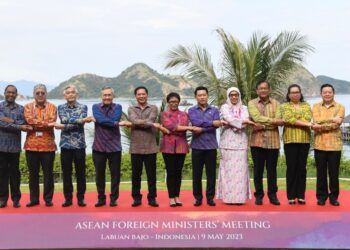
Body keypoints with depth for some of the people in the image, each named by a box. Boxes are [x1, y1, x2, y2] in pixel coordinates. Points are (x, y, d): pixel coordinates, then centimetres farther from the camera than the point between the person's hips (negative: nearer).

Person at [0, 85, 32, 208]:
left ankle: (16, 198, 12)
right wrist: (19, 126, -15)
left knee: (14, 172, 6)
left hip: (15, 146, 1)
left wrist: (10, 121, -15)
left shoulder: (21, 109, 8)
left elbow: (23, 124, -3)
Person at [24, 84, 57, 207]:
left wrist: (36, 124, -15)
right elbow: (29, 120, -11)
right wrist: (46, 123, -15)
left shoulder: (52, 107, 7)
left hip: (48, 145, -1)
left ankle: (48, 199, 13)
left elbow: (51, 121, -11)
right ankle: (34, 199, 17)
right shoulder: (28, 107, 8)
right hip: (31, 145, 1)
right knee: (33, 173, 8)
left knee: (48, 173, 3)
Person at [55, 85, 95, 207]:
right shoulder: (61, 107, 7)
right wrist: (81, 120, -23)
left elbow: (80, 124, -11)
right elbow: (64, 119, -14)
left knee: (80, 173, 3)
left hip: (79, 144, -1)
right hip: (66, 144, 1)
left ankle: (81, 198, 13)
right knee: (66, 173, 5)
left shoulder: (83, 107, 4)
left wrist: (64, 126, -16)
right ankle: (68, 198, 14)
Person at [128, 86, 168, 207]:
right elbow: (135, 121, -13)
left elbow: (150, 120, -11)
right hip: (136, 147, 1)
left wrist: (137, 124, -9)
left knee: (151, 174, 4)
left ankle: (152, 198, 12)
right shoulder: (131, 109, 7)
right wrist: (153, 124, -17)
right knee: (135, 174, 7)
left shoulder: (153, 108, 7)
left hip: (150, 147, -1)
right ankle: (136, 197, 17)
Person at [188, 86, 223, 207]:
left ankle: (210, 197, 13)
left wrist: (202, 129, -17)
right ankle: (198, 197, 14)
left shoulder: (214, 110, 7)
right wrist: (211, 122, -15)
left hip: (211, 146, 1)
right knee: (196, 173, 4)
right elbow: (195, 122, -16)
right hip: (197, 146, 0)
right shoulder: (192, 110, 5)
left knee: (211, 173, 4)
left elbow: (216, 125, -9)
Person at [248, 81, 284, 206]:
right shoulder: (252, 103, 4)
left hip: (273, 141, 1)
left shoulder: (276, 104, 8)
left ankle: (272, 195, 16)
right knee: (258, 170, 5)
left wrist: (263, 126, -16)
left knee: (272, 169, 7)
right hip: (257, 141, -1)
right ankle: (259, 195, 14)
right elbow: (257, 118, -13)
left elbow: (279, 122, -6)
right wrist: (273, 121, -16)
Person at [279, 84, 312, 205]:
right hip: (290, 140, -2)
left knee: (302, 167, 3)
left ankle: (301, 195, 8)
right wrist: (305, 124, -16)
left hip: (304, 140, 2)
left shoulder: (306, 106, 13)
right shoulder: (284, 106, 6)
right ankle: (291, 196, 3)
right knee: (291, 167, -2)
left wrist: (293, 121, -14)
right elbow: (288, 119, -11)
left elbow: (307, 118, -5)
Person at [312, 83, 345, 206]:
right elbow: (316, 122, -9)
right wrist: (331, 119, -19)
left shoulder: (340, 107, 3)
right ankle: (321, 196, 15)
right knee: (321, 172, 6)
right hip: (320, 144, 1)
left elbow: (336, 124, -12)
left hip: (334, 144, -1)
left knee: (334, 172, 4)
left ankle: (333, 196, 15)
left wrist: (321, 126, -15)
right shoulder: (316, 107, 8)